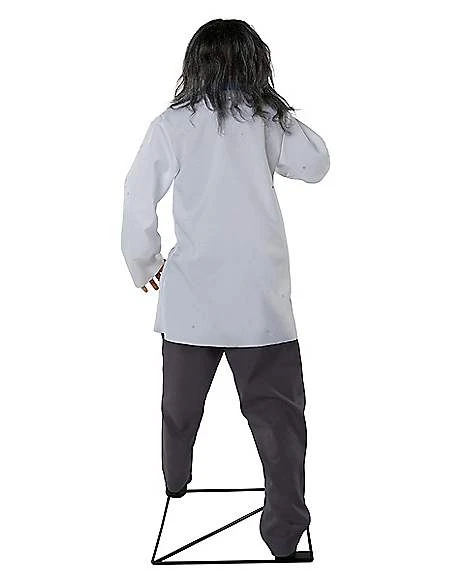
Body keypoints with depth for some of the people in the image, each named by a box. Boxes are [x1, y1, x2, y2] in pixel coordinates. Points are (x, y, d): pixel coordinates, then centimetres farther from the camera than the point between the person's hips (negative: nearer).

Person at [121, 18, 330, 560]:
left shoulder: (172, 125, -3)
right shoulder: (267, 120, -2)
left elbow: (138, 201, -5)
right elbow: (315, 165, 11)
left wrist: (144, 265, 9)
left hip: (191, 293, 2)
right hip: (262, 296, -1)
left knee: (181, 400, 23)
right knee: (277, 410, 5)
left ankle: (176, 480, 44)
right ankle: (285, 530, 5)